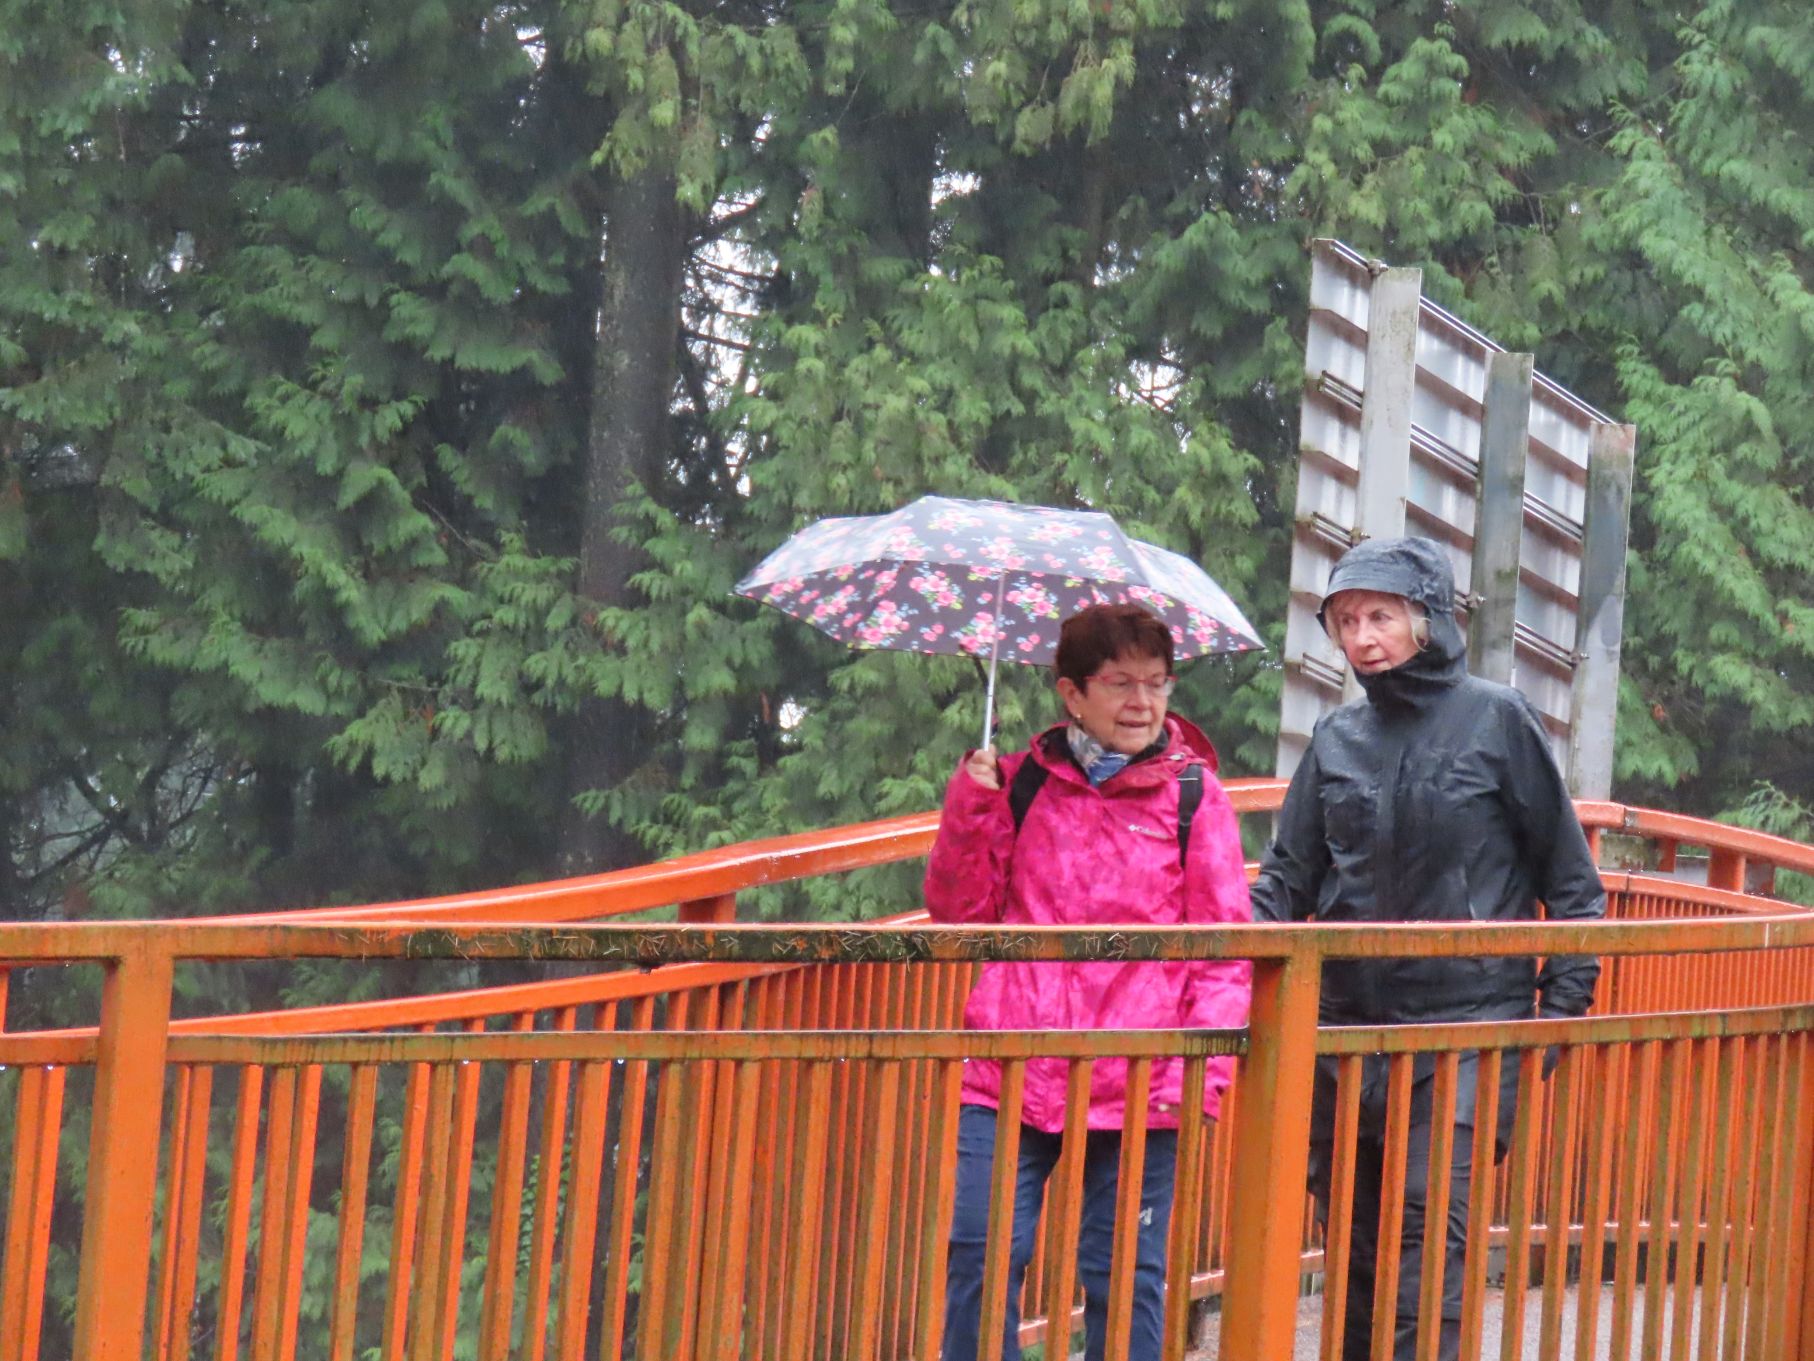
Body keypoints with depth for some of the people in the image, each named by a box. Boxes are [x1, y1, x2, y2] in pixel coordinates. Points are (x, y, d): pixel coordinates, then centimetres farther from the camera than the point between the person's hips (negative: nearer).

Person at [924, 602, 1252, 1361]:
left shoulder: (1193, 796, 5)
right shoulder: (1023, 784, 10)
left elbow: (1225, 950, 4)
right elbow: (959, 911, 12)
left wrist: (1202, 1066, -9)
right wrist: (971, 808, -3)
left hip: (1138, 1087, -1)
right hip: (1010, 1074, 1)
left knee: (1125, 1276, 2)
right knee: (981, 1257, -3)